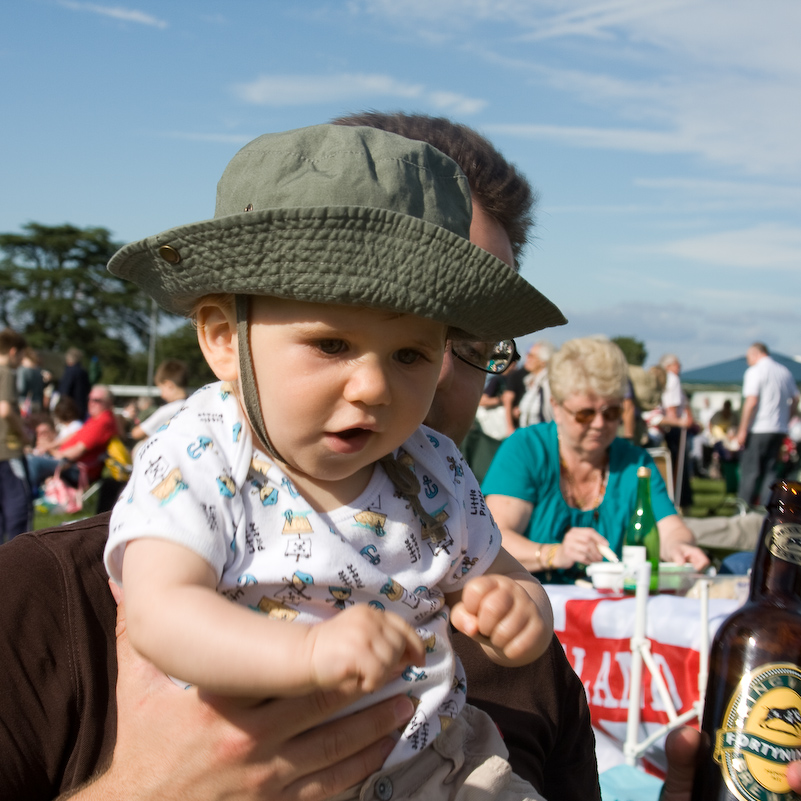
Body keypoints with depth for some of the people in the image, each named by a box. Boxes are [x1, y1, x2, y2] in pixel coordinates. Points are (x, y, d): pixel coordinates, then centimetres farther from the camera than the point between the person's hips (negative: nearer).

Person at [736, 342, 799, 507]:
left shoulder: (755, 371, -9)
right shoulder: (785, 371, 12)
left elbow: (751, 402, -16)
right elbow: (795, 400, 16)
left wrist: (742, 430, -13)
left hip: (758, 430, -6)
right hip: (780, 429, 6)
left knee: (750, 472, -2)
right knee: (770, 471, 10)